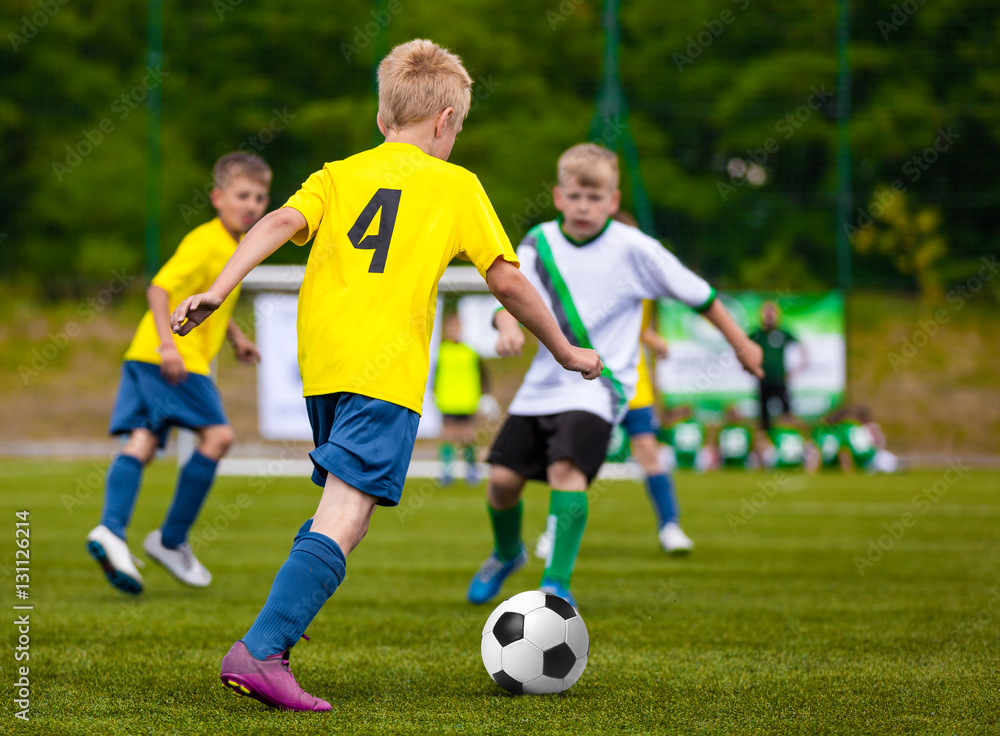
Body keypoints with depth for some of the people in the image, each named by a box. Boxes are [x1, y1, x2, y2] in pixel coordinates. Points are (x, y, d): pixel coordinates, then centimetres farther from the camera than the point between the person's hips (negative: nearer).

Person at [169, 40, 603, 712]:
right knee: (343, 522, -13)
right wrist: (565, 351, 19)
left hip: (320, 365, 6)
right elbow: (507, 282, 7)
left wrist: (217, 292, -7)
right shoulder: (456, 186, 9)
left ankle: (280, 632, 14)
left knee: (340, 511, 21)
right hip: (386, 371, -6)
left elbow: (280, 223, 0)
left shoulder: (338, 175, 18)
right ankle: (260, 651, -27)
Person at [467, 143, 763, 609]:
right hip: (545, 381, 4)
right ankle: (507, 553, 33)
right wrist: (508, 325, -33)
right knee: (503, 478, 1)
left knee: (566, 468, -27)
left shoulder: (632, 249, -8)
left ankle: (556, 583, -23)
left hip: (598, 388, -4)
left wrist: (740, 343, 8)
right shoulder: (541, 242, 1)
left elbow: (697, 294, 1)